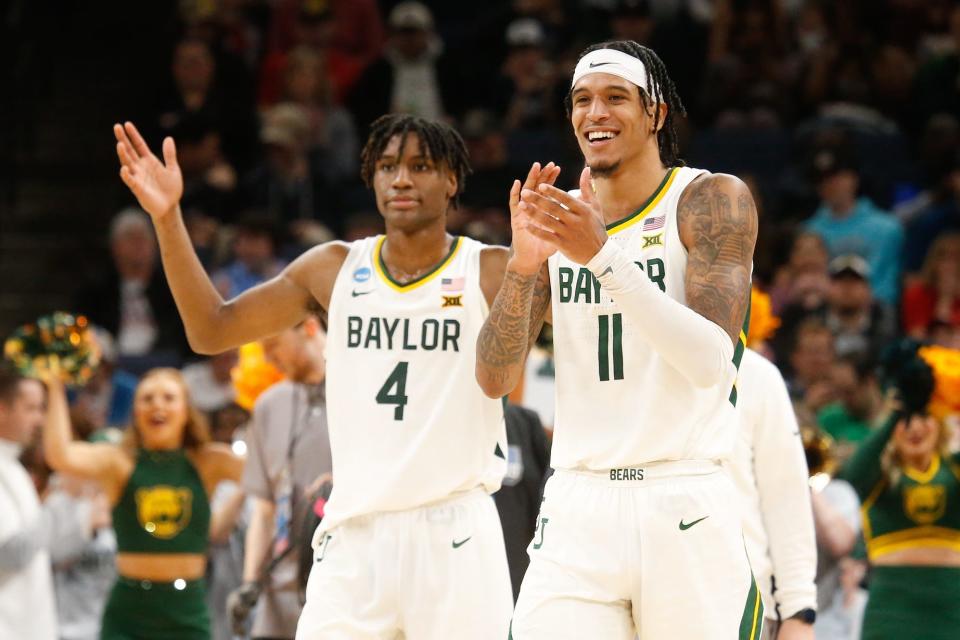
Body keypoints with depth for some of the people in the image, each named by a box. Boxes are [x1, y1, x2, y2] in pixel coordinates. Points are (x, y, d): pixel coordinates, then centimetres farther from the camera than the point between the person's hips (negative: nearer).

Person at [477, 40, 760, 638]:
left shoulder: (713, 199, -2)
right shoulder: (556, 216, 12)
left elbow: (712, 361, -15)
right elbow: (495, 379, 5)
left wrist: (603, 257, -23)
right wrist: (523, 265, -12)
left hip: (684, 505, -3)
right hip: (577, 508, 3)